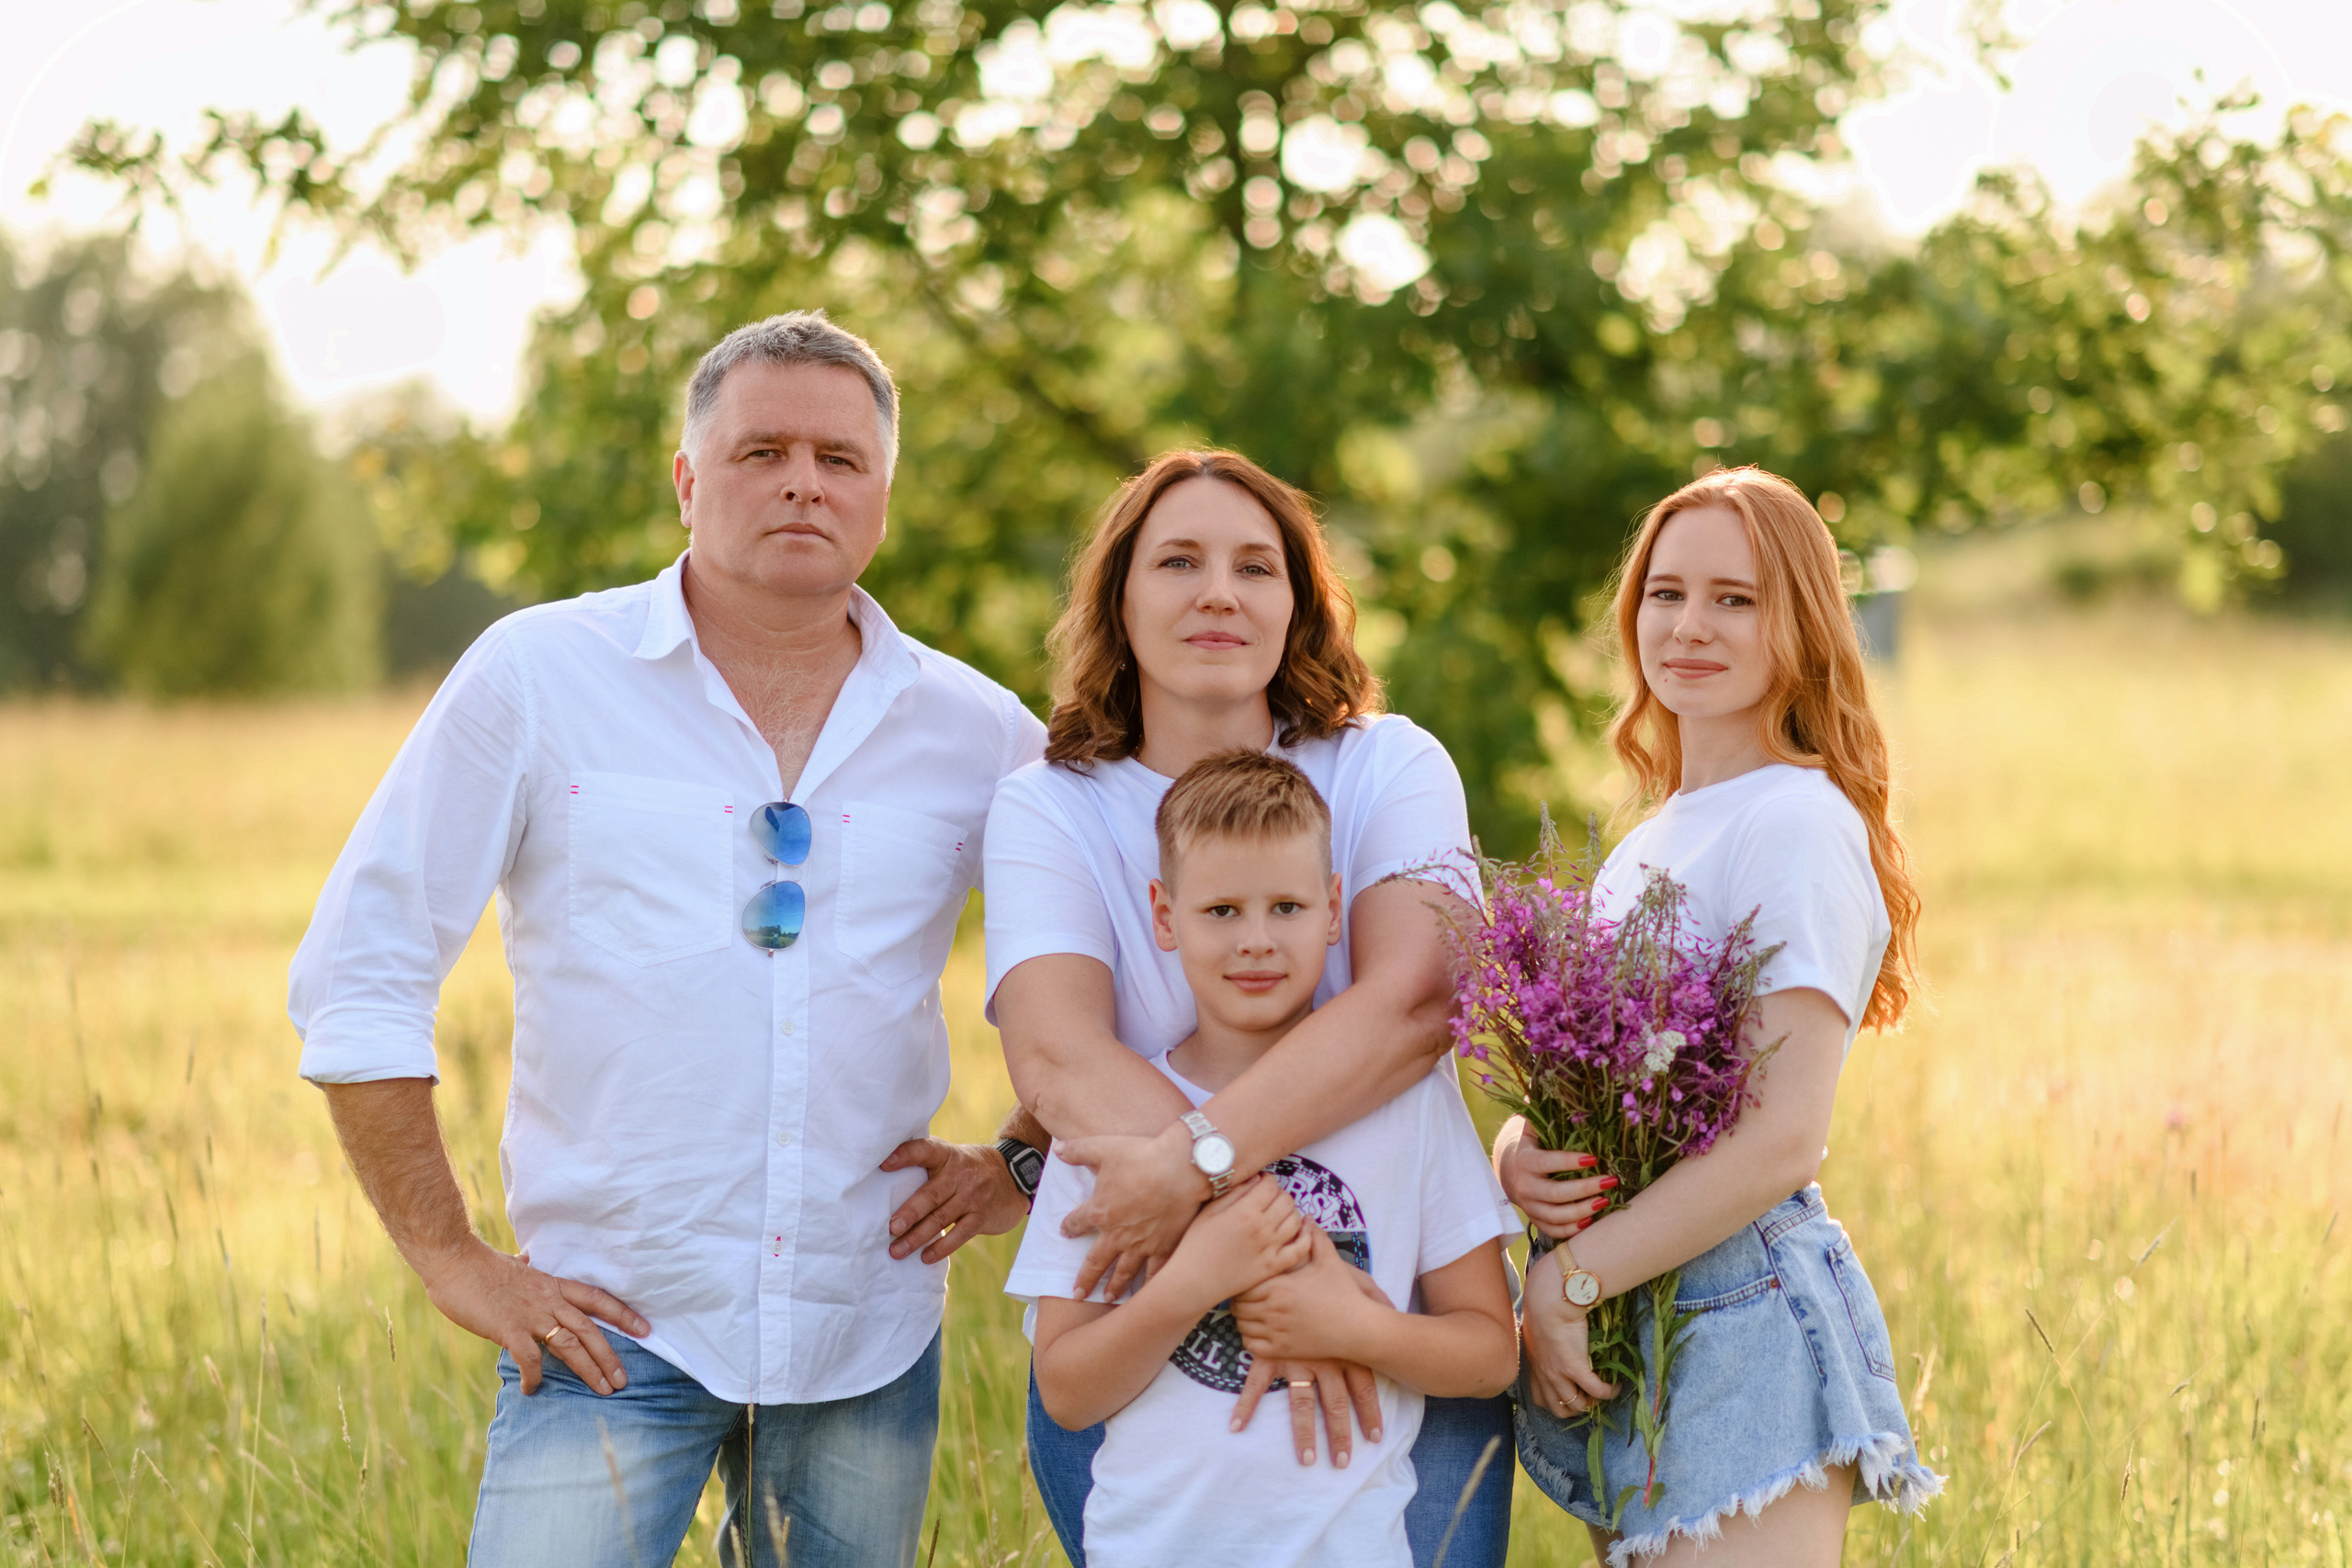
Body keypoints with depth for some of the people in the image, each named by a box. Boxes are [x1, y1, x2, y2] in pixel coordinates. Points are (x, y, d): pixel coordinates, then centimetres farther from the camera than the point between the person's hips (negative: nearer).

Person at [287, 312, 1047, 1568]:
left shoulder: (976, 731, 4)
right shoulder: (539, 677, -2)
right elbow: (356, 979, -3)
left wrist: (1026, 1162, 4)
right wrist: (451, 1259, -6)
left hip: (870, 1338, 3)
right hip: (613, 1325, -3)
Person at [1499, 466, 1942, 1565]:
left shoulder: (1800, 823, -10)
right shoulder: (1643, 847, 16)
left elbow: (1783, 1137, -18)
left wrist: (1569, 1280, -16)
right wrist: (1517, 1161, -8)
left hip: (1745, 1323, -8)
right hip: (1631, 1343, 8)